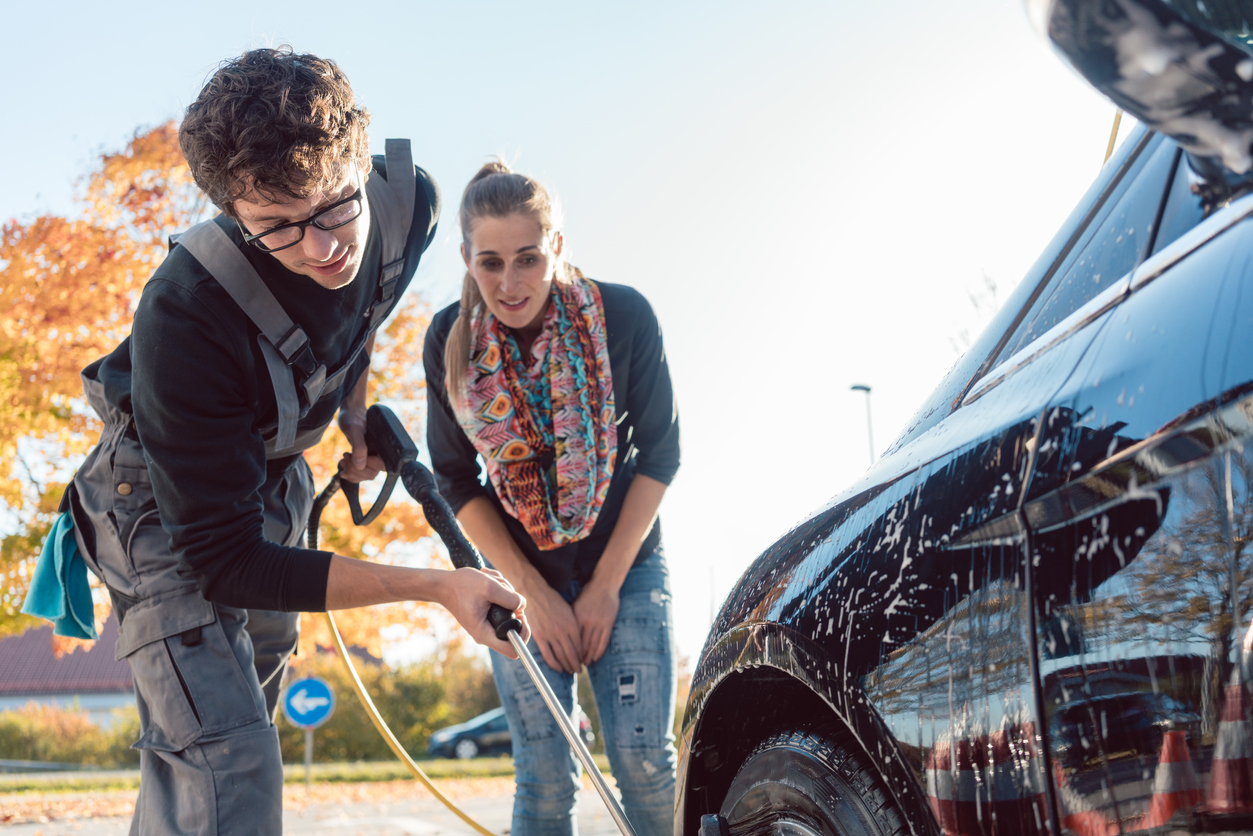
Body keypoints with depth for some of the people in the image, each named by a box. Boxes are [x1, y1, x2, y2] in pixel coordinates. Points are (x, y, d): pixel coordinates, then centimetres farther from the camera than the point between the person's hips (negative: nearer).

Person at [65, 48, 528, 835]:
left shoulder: (410, 201, -24)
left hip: (275, 477, 7)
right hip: (167, 497, -7)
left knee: (256, 702, 26)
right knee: (225, 766, -21)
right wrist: (438, 586, -39)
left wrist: (354, 405, 1)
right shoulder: (184, 317, -42)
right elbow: (225, 562, -36)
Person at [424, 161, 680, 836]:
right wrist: (535, 595, -8)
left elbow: (660, 454, -7)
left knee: (644, 761, -7)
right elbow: (456, 483, -2)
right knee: (545, 779, -2)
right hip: (521, 574, 1)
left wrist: (606, 584, -9)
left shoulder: (622, 317, -15)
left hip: (624, 564, -1)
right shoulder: (449, 342, -10)